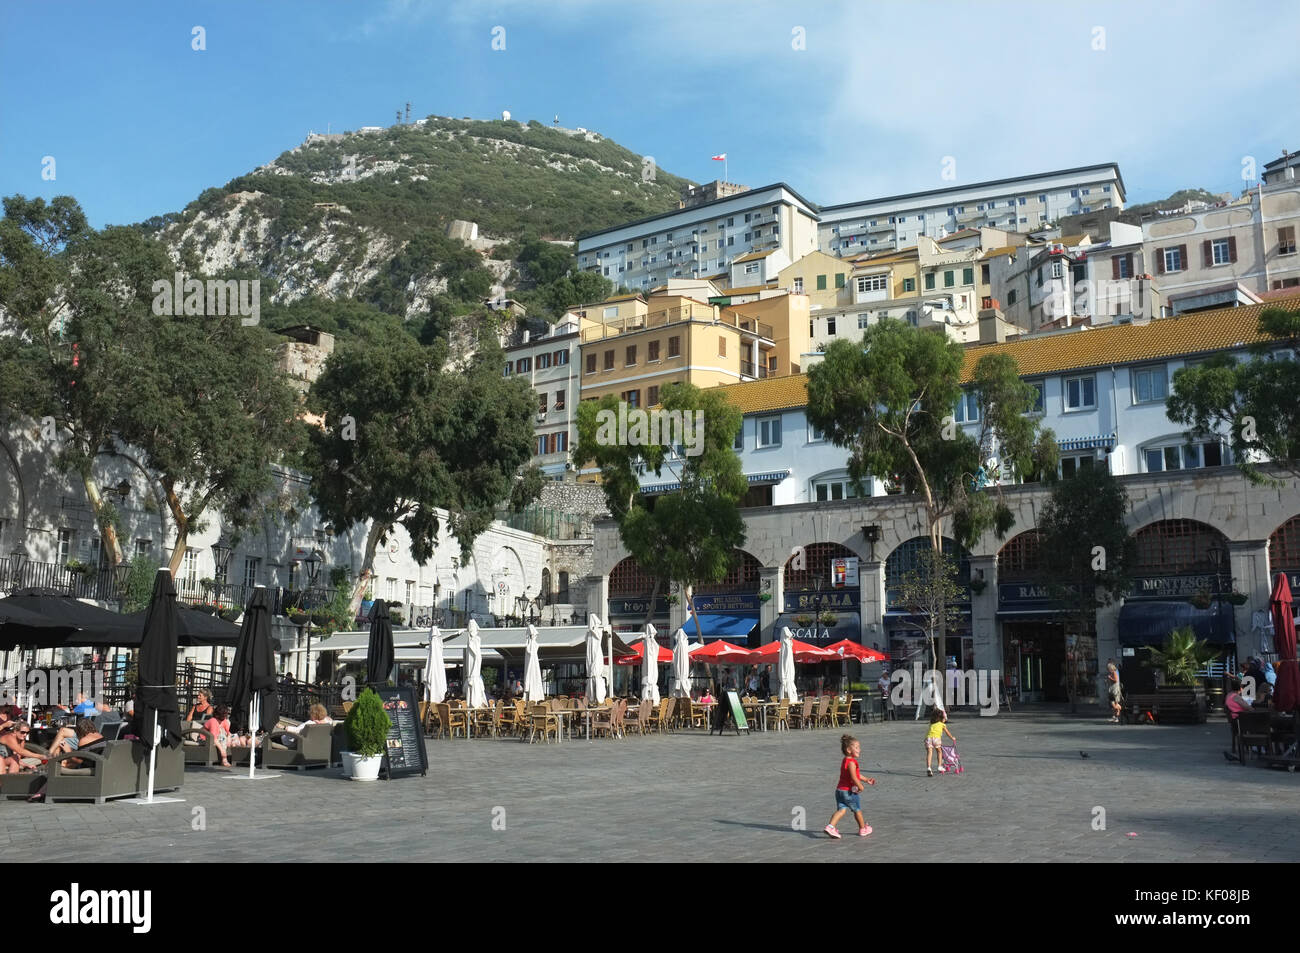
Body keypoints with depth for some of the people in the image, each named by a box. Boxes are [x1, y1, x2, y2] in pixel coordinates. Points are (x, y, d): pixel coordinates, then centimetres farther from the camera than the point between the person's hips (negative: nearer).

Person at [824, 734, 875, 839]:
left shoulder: (845, 761, 16)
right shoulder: (851, 762, -17)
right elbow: (854, 777, -25)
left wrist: (866, 780, 26)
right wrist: (860, 786, -13)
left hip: (839, 790, 8)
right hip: (848, 791, -8)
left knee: (841, 809, 2)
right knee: (857, 810, 12)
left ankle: (830, 826, -15)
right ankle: (863, 829, 28)